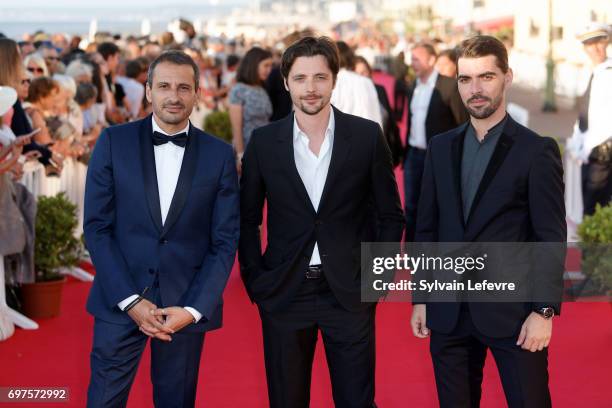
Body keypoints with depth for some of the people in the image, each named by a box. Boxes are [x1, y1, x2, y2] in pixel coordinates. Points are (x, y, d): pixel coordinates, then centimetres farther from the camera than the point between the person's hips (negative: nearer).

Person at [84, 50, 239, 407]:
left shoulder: (220, 154, 2)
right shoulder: (114, 142, 0)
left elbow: (225, 240, 1)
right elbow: (97, 227, -2)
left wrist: (194, 309, -9)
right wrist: (130, 300, -10)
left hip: (188, 305, 1)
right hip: (120, 301, 0)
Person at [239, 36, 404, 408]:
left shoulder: (367, 136, -3)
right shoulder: (264, 141, 0)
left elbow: (390, 215, 4)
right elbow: (247, 219, 7)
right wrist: (254, 280, 2)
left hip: (350, 293, -1)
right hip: (284, 293, 1)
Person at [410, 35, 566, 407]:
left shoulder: (537, 150, -4)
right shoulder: (441, 148, 9)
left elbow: (552, 237, -7)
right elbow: (427, 228, 11)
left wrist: (544, 310, -12)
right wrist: (420, 297, 8)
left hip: (513, 312, -4)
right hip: (448, 312, 4)